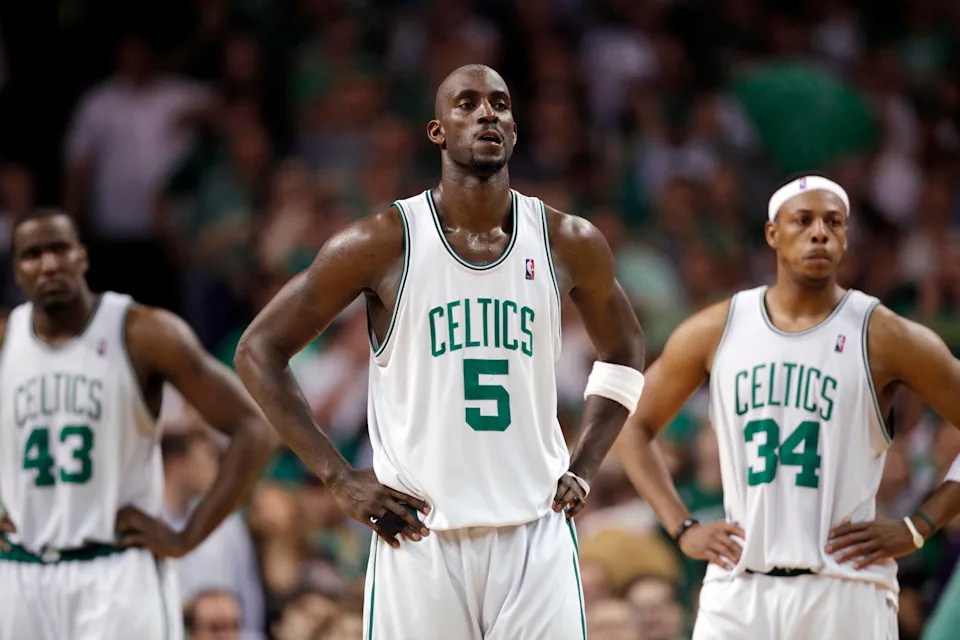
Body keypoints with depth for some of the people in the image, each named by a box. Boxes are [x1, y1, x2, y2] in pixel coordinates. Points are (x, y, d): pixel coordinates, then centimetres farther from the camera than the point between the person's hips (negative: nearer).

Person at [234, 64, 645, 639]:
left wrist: (583, 470, 9)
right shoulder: (385, 242, -5)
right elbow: (259, 350, 0)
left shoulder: (569, 244, 4)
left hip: (536, 533, 2)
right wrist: (340, 478, -5)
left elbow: (624, 354, 23)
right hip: (421, 541, -2)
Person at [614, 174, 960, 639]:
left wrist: (915, 529, -3)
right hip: (738, 589, 2)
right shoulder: (715, 331, 7)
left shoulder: (884, 338, 0)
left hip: (845, 595, -2)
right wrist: (683, 529, 7)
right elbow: (633, 425, 17)